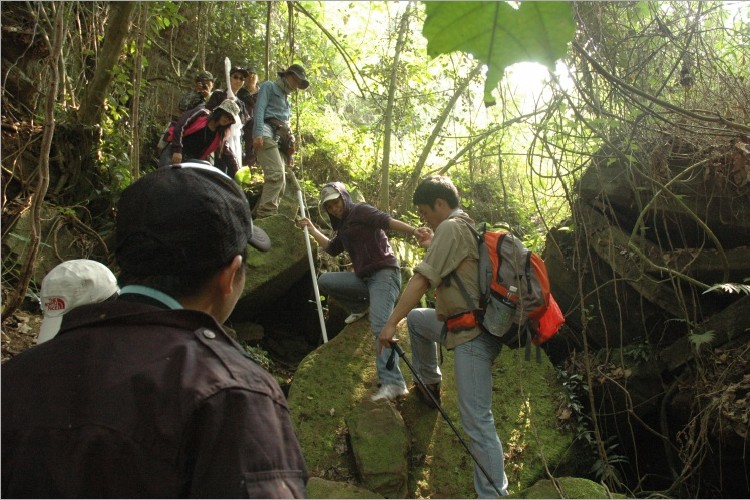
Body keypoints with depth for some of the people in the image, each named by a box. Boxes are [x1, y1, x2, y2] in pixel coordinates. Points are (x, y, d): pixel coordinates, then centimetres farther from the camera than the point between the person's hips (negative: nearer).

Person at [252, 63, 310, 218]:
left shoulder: (286, 98, 35)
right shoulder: (269, 87, 11)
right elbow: (259, 109, -5)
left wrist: (289, 145, 22)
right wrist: (258, 133, -21)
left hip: (280, 140, 9)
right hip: (267, 134, -9)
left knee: (280, 183, -3)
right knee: (277, 174, -27)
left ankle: (258, 215, -3)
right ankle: (266, 216, -32)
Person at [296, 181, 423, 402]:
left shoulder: (361, 211, -2)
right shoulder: (343, 227, 22)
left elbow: (389, 222, -18)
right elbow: (331, 248, 38)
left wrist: (416, 232, -33)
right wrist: (312, 229, 37)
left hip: (384, 274, -8)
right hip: (364, 278, 8)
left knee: (380, 325, -25)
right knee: (324, 281, 0)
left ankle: (393, 383, -31)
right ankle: (360, 307, 9)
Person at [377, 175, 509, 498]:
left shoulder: (450, 228, -13)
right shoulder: (471, 227, 16)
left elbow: (421, 280, -18)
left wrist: (391, 323, -15)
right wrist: (433, 245, 31)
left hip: (472, 335, -10)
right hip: (462, 323, 10)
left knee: (477, 421, -10)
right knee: (415, 318, 27)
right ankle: (430, 385, 36)